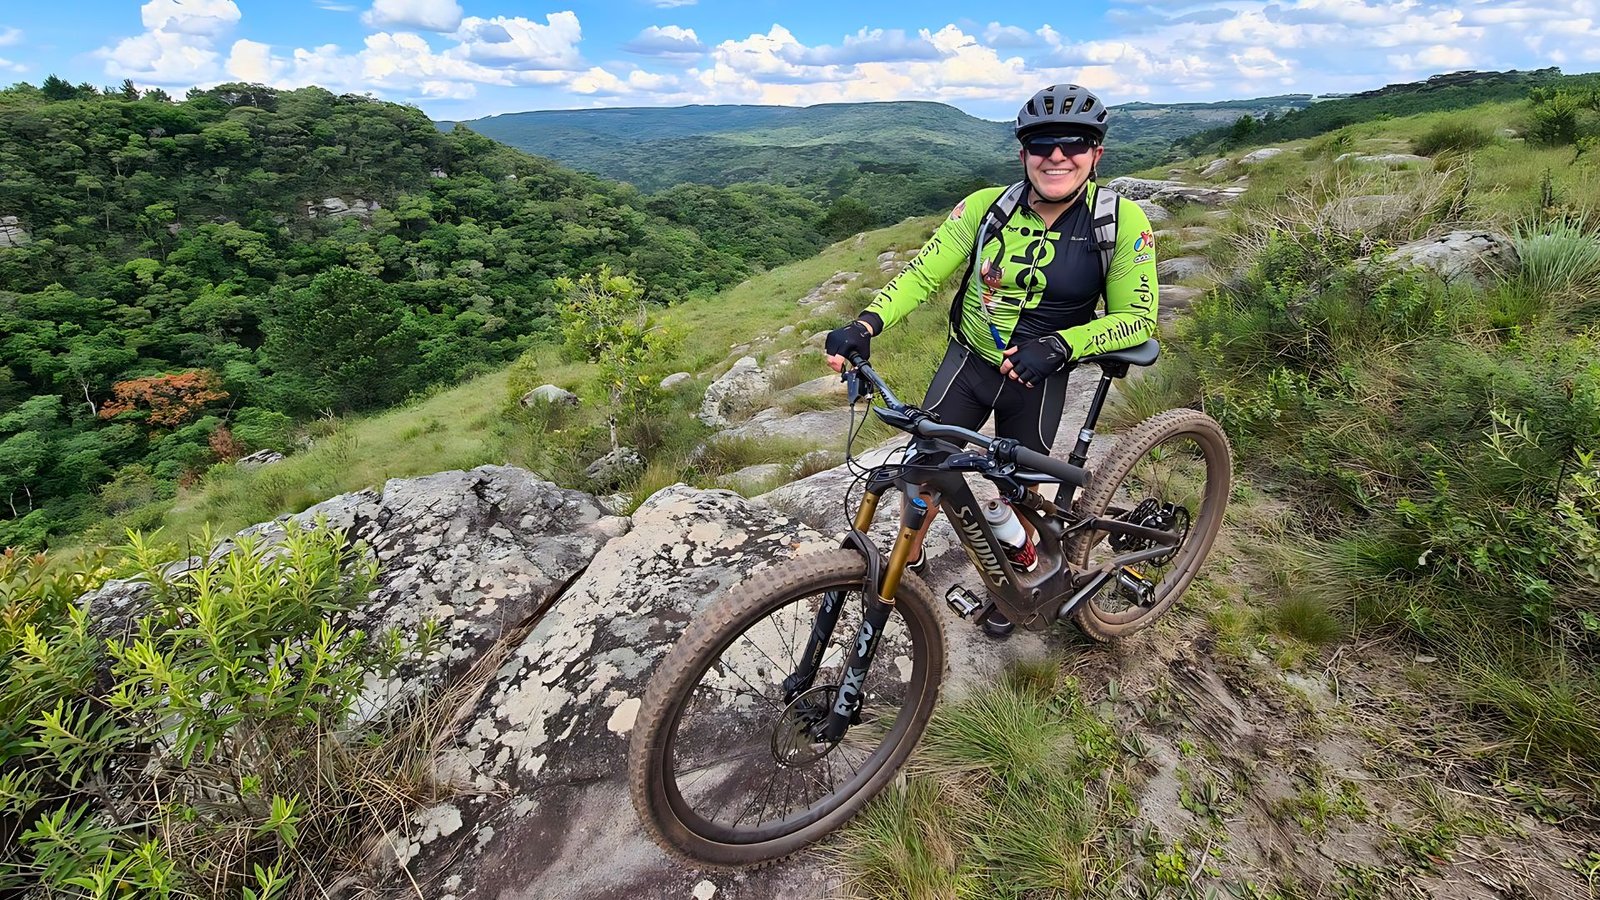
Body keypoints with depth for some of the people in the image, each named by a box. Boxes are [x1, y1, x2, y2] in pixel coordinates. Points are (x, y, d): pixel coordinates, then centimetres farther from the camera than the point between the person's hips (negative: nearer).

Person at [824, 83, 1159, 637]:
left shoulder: (1122, 221, -14)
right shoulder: (987, 207, -11)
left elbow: (1138, 318, -13)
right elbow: (923, 274, -14)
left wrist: (1057, 345, -28)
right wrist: (864, 326, -30)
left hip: (1037, 380, -1)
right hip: (968, 362, 1)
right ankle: (908, 558, 30)